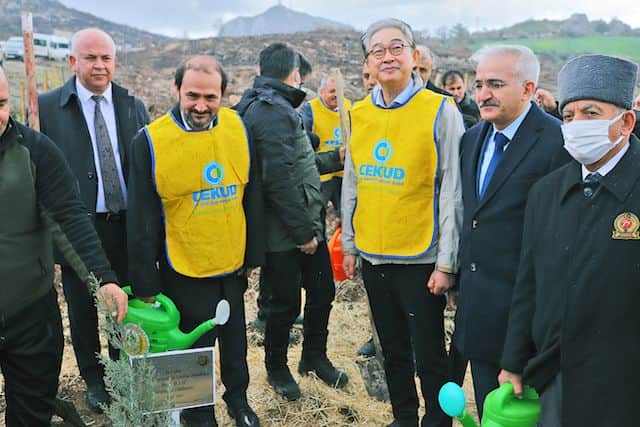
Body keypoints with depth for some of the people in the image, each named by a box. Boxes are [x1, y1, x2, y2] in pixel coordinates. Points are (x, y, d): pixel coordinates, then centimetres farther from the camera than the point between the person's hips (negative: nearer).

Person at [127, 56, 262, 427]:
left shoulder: (238, 129, -7)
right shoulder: (151, 141, -16)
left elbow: (252, 198, 2)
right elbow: (142, 221, -13)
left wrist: (253, 256, 5)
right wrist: (146, 285, -10)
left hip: (233, 266, 3)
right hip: (184, 271, -3)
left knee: (236, 341, 20)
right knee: (196, 347, 12)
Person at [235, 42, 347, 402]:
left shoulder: (277, 107, 13)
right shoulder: (273, 112, -20)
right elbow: (279, 180, -25)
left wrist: (336, 161, 31)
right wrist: (303, 232, -21)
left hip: (307, 223, 10)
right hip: (286, 232, -10)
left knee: (323, 290, 17)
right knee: (286, 302, 6)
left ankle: (315, 357, 37)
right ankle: (276, 368, 28)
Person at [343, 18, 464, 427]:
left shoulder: (440, 111, -9)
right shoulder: (359, 114, 6)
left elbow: (452, 191, -11)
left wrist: (446, 262, -12)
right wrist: (349, 245, 12)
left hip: (421, 258, -5)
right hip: (373, 256, 5)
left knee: (429, 355, 7)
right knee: (393, 350, 18)